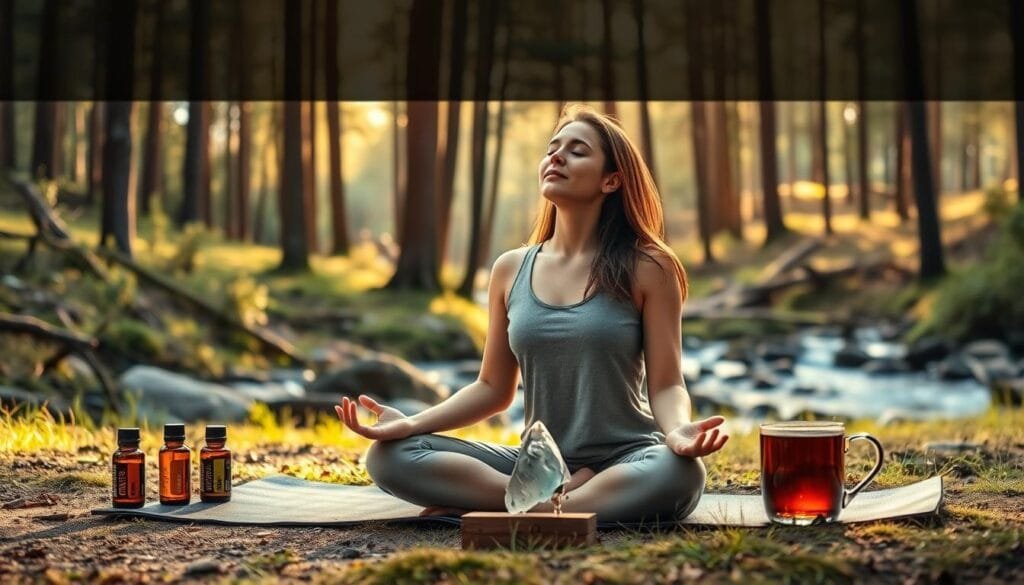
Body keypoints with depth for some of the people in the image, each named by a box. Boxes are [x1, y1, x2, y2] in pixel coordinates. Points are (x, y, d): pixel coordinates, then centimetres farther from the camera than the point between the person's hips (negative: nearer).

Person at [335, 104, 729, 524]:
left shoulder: (646, 268, -1)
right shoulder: (511, 270, 9)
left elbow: (665, 385, -4)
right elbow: (493, 389, 12)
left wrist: (678, 430, -28)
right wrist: (412, 423, -4)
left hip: (626, 461, -3)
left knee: (679, 473, -39)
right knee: (390, 456, -17)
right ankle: (568, 497, -21)